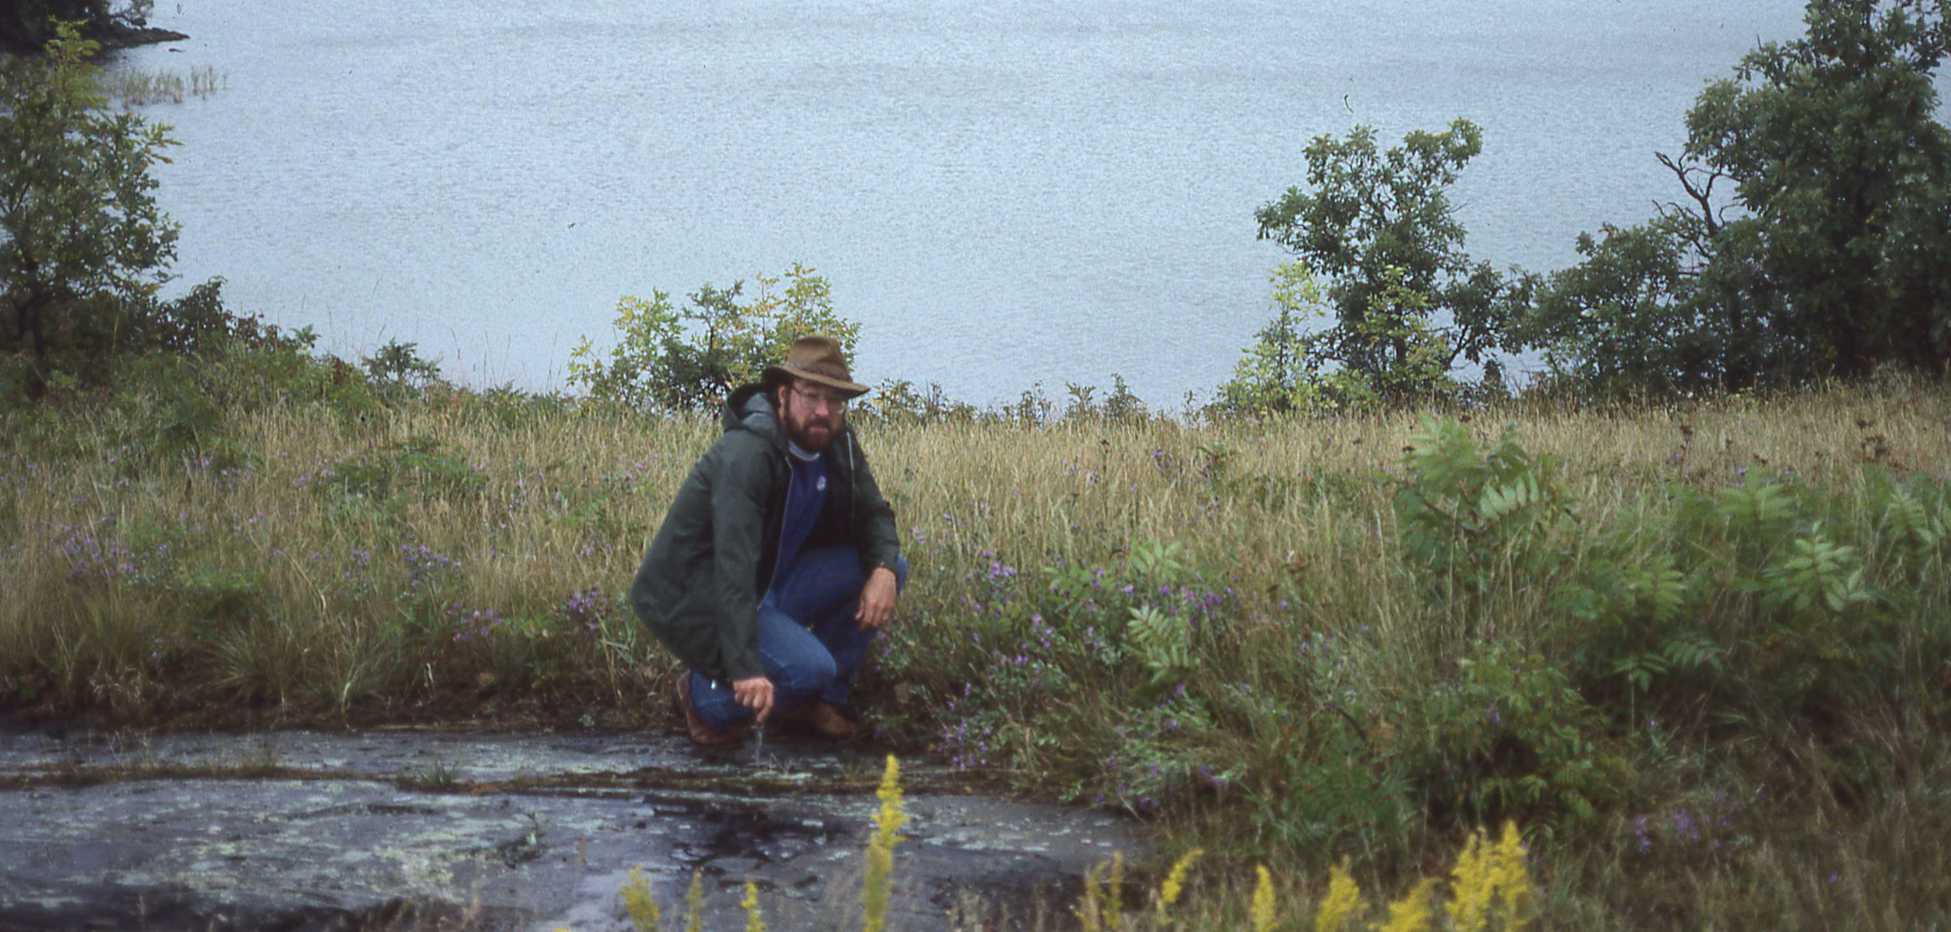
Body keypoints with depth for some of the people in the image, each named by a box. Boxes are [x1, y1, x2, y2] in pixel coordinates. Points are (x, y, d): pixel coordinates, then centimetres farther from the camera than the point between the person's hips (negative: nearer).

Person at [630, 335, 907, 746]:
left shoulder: (837, 444, -2)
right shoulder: (747, 454, -27)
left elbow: (872, 513, 8)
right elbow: (734, 566, -35)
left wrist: (883, 568, -18)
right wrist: (746, 668, -42)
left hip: (766, 587, 8)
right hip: (692, 600, -8)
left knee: (889, 569, -4)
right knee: (810, 667, -29)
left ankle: (823, 695, 8)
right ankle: (706, 693, -1)